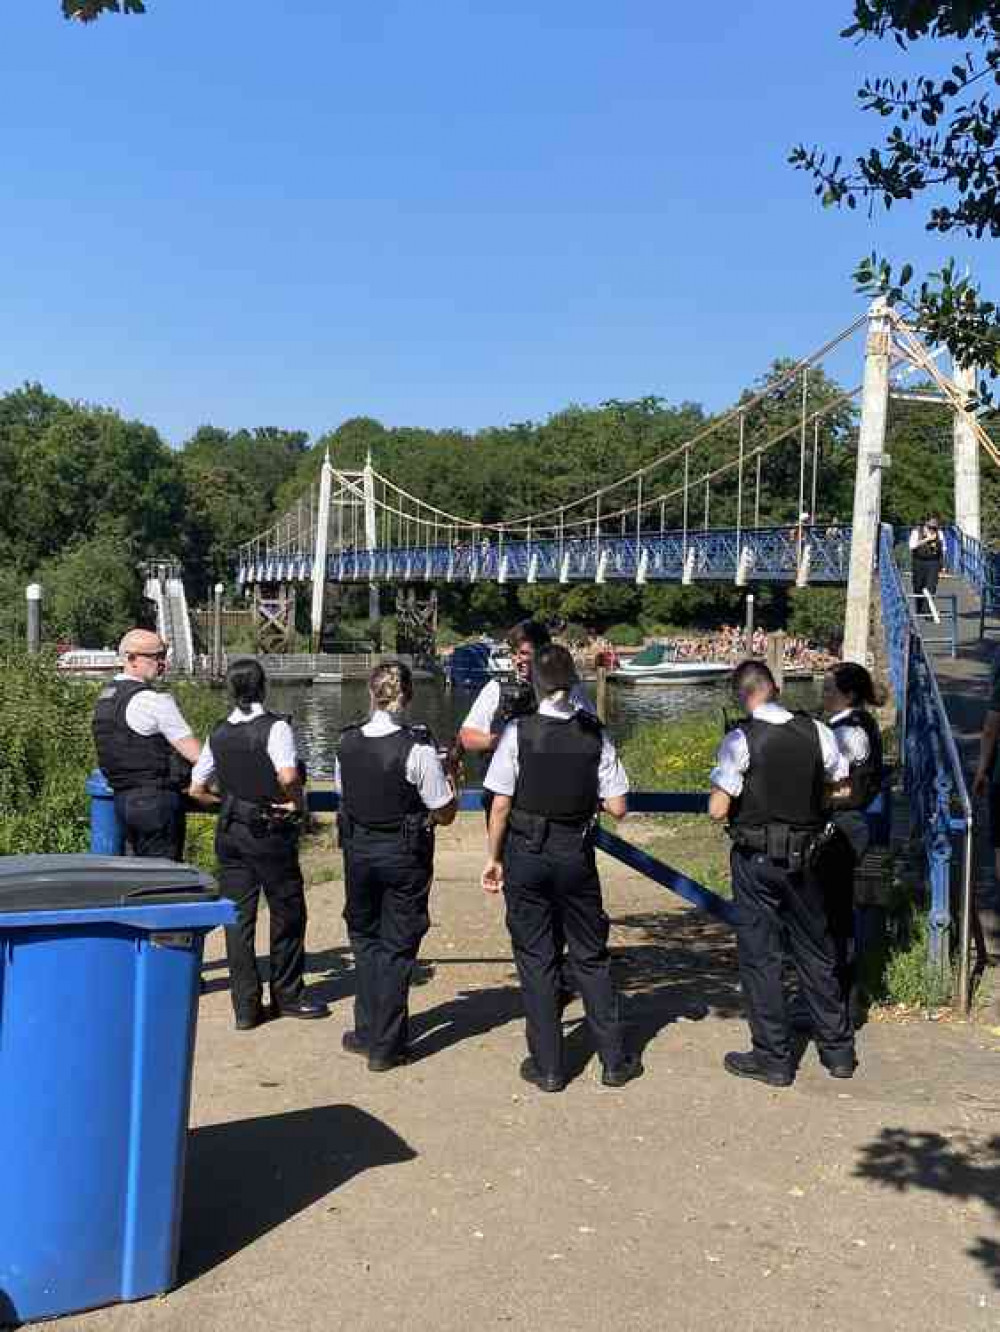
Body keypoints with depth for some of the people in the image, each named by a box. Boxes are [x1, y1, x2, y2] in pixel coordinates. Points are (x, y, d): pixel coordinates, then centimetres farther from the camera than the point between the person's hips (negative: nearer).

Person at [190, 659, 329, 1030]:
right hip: (271, 832, -5)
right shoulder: (275, 727, -13)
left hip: (230, 832, 5)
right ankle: (288, 995, 22)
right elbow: (288, 776, -29)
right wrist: (297, 802, -11)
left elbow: (197, 789, 10)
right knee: (287, 912, 11)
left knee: (238, 916, 8)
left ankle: (245, 1006, 12)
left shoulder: (218, 735, 5)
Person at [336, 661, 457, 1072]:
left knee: (364, 938, 22)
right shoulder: (418, 748, -19)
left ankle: (367, 1033, 31)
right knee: (398, 947, 9)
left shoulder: (347, 743, -6)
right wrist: (450, 780, 4)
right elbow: (444, 813, -13)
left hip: (358, 849, 4)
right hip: (405, 855, -3)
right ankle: (385, 1046, 17)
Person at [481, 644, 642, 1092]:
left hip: (526, 853, -2)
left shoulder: (518, 732, -12)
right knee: (591, 957, 15)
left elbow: (501, 804, -10)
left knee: (536, 959, 9)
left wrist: (495, 858, 1)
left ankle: (547, 1066, 17)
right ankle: (614, 1060, 22)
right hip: (577, 854, 2)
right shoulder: (594, 734, -6)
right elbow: (617, 807, -5)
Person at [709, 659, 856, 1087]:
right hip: (803, 857, 4)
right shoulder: (816, 732, -4)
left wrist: (731, 793, 5)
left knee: (760, 956, 7)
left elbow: (717, 809, -17)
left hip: (755, 859, -4)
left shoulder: (740, 739, -16)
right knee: (815, 951, 17)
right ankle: (837, 1050, 28)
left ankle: (773, 1059, 14)